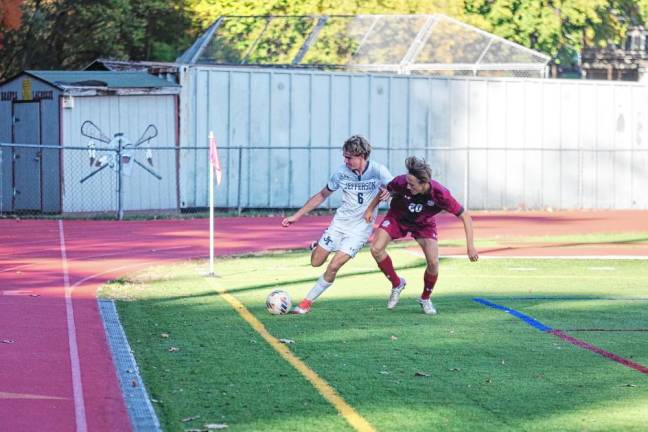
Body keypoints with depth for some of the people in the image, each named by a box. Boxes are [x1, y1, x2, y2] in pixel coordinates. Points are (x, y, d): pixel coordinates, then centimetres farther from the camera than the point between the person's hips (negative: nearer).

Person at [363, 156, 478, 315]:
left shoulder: (439, 194, -37)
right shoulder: (401, 182, -35)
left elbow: (465, 216, -29)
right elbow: (385, 190, -9)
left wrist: (470, 246, -33)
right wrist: (370, 209, -2)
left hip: (424, 224, -1)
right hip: (397, 218, 1)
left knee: (433, 262, -16)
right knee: (376, 249, -17)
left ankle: (425, 299, 14)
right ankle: (397, 284, 7)